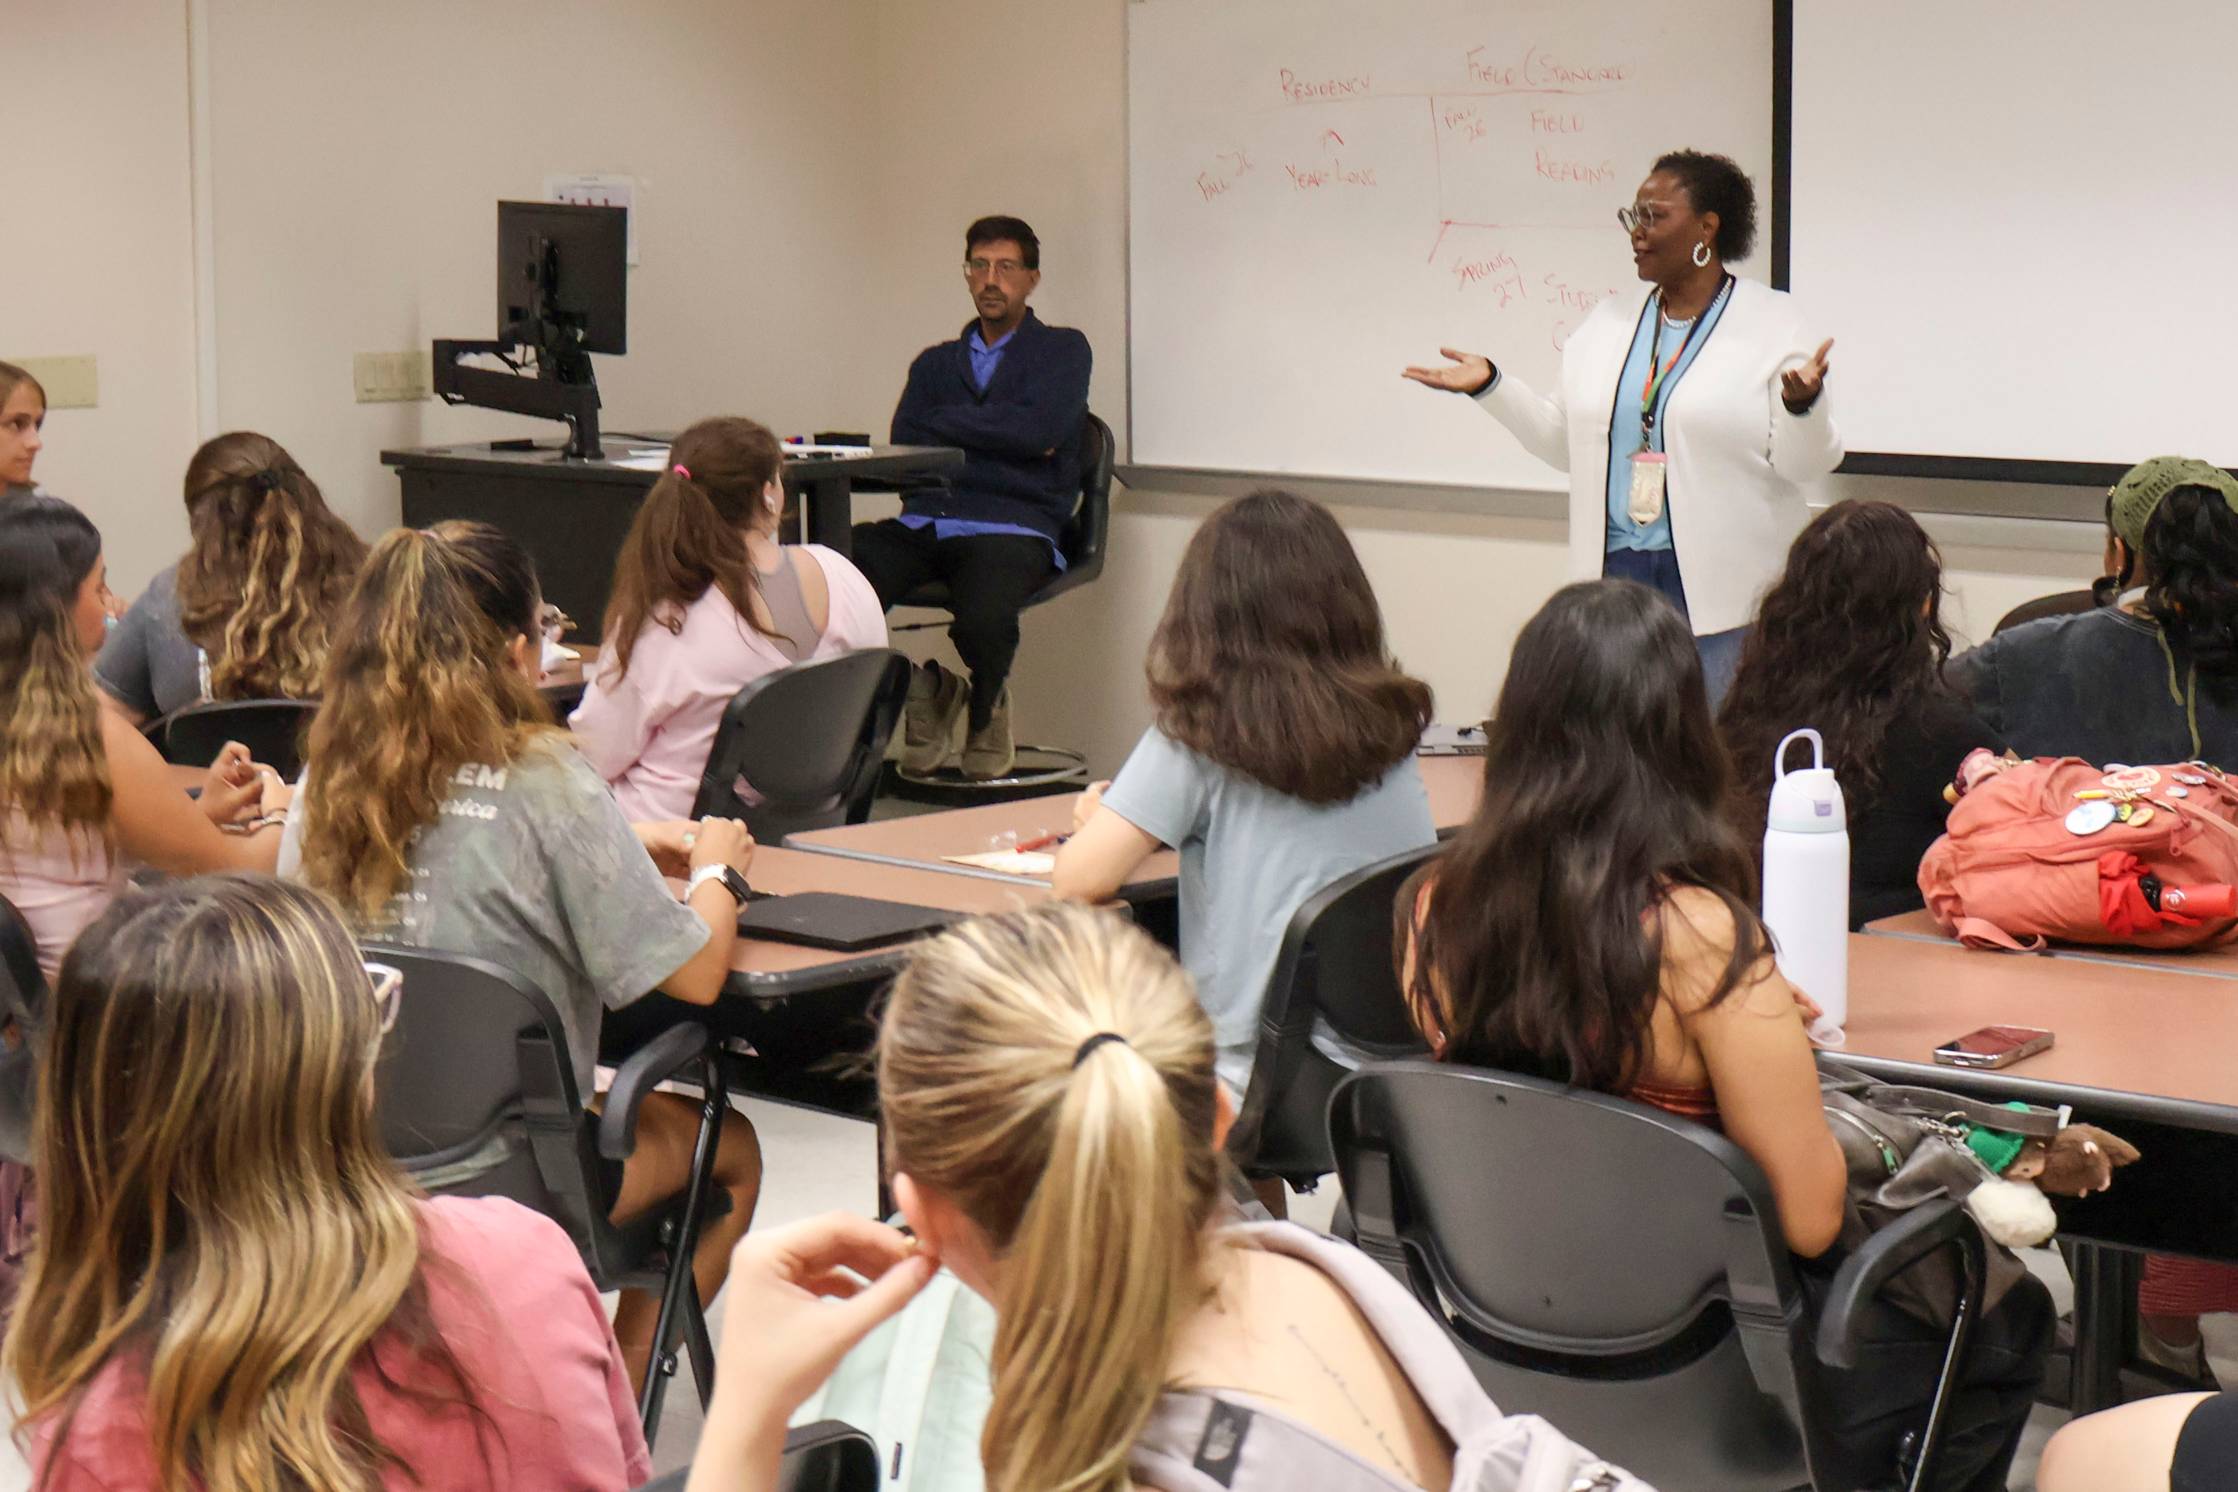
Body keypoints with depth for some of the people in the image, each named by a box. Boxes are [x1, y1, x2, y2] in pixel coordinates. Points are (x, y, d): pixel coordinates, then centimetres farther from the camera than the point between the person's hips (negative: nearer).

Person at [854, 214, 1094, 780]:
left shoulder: (1062, 350, 14)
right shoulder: (935, 363, 27)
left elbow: (1040, 430, -6)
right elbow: (903, 444, 9)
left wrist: (948, 422, 4)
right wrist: (998, 434, -2)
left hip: (1013, 528, -4)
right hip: (925, 522, 4)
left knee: (984, 620, -38)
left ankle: (985, 712, 2)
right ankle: (923, 691, 1)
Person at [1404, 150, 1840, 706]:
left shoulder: (1774, 324, -2)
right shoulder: (1608, 322, 14)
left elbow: (1804, 464, -6)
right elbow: (1568, 443, 17)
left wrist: (1803, 405, -26)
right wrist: (1491, 386, 9)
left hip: (1724, 587, -5)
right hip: (1617, 573, 5)